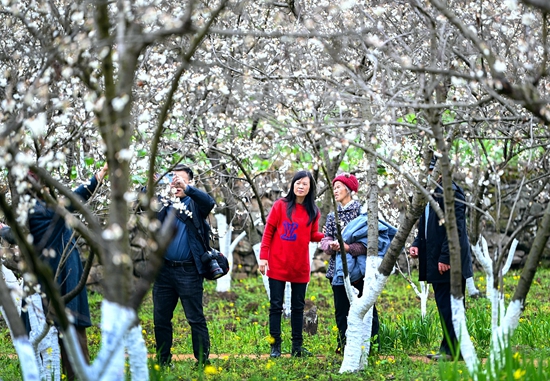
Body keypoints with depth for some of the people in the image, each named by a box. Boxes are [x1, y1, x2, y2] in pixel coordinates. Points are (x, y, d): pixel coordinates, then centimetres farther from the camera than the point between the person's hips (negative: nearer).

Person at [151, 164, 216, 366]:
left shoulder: (194, 203, 2)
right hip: (164, 270, 4)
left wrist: (186, 188, -31)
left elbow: (209, 202, -17)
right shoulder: (164, 203, 12)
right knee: (161, 319, 8)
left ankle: (203, 361, 2)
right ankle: (163, 361, 17)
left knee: (196, 318, -2)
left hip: (189, 272, -4)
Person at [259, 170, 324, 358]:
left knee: (298, 307, 9)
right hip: (278, 265, -3)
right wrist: (263, 256, -7)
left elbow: (313, 236, 11)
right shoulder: (281, 205, -3)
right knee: (276, 306, 0)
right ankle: (275, 346, 4)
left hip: (300, 267, 3)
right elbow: (268, 231, -2)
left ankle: (297, 346, 14)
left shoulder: (313, 212, 5)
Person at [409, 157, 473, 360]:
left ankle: (452, 350, -3)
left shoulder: (450, 192, -13)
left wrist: (446, 257, -21)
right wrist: (417, 244, 7)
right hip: (435, 262, 10)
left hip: (449, 262, -10)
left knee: (449, 305, -7)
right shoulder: (430, 193, 15)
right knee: (443, 305, 12)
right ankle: (448, 348, 17)